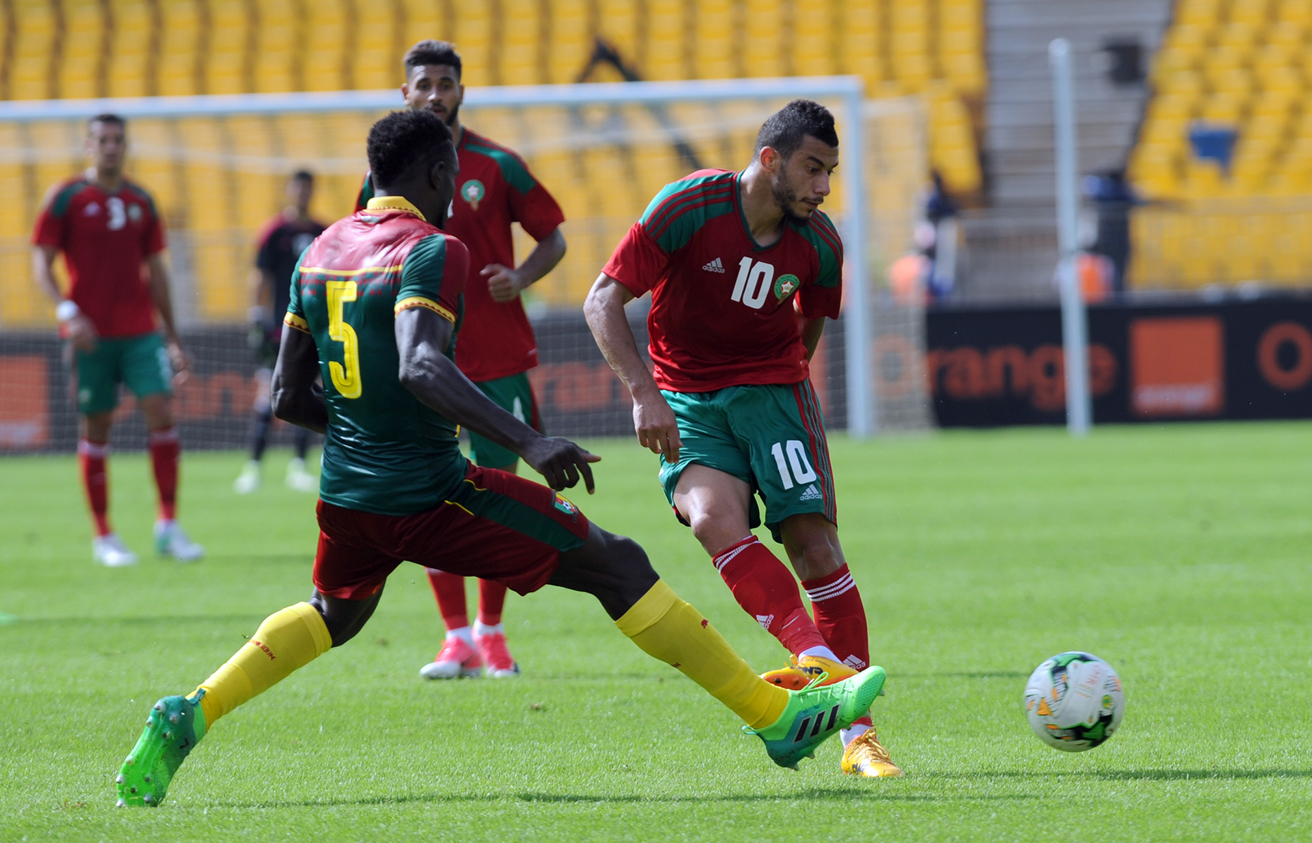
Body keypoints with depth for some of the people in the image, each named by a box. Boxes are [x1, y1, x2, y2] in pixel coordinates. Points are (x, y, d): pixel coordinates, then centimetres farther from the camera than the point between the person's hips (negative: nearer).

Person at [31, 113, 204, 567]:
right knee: (96, 428, 1)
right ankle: (103, 536, 10)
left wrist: (173, 338, 17)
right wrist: (67, 312, -19)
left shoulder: (140, 201, 12)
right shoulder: (66, 198, 0)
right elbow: (41, 262, -3)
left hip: (141, 332, 3)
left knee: (161, 411, -11)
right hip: (91, 334, -3)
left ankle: (168, 525, -4)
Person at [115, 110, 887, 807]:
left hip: (347, 493, 7)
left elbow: (289, 396, 11)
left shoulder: (321, 252, 9)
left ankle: (188, 716, 17)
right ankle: (779, 717, 0)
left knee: (333, 616, 36)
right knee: (619, 566, 1)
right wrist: (528, 441, -35)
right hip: (430, 490, -7)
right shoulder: (432, 251, -14)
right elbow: (420, 370, -31)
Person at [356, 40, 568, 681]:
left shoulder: (495, 165, 1)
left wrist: (519, 278, -13)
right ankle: (457, 636, 3)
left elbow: (552, 236, 5)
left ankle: (491, 630, 13)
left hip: (497, 353, -1)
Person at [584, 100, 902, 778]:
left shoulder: (818, 244, -4)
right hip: (685, 404, -2)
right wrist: (644, 394, -23)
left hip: (772, 390, 2)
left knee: (815, 543, -12)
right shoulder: (688, 207, -15)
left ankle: (859, 735, -8)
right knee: (715, 519, -30)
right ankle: (816, 659, -40)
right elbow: (603, 301, -15)